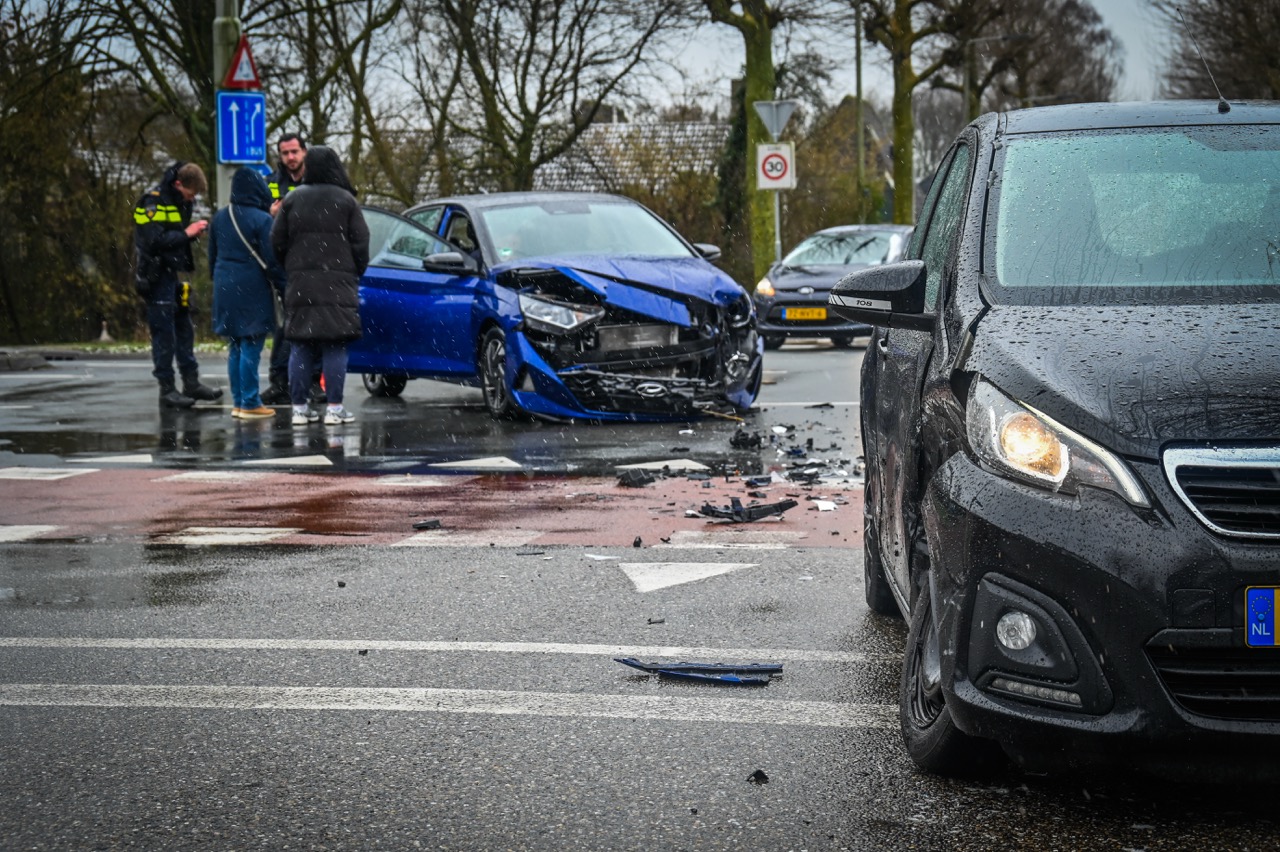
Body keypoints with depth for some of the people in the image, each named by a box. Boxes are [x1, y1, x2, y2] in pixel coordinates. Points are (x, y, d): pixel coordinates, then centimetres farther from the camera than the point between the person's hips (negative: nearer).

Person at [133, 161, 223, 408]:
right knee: (164, 332, -5)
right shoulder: (153, 202, -14)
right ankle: (167, 389, 0)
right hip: (158, 275, -9)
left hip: (177, 274, 9)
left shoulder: (179, 202, 14)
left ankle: (191, 383, 19)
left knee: (184, 329, 12)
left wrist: (193, 232, -1)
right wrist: (186, 234, -19)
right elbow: (154, 241, -23)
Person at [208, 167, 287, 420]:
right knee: (251, 348, -4)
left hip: (226, 288, 7)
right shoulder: (262, 220, -13)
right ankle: (249, 403, -2)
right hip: (253, 292, -7)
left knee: (236, 347, 13)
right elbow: (272, 261, -13)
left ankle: (238, 402, 15)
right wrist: (285, 290, -6)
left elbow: (213, 256, 16)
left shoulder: (220, 218, 8)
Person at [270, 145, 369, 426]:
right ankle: (334, 408, -4)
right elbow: (360, 243, -3)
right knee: (335, 347, -2)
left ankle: (299, 408, 6)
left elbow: (277, 241, 4)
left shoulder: (293, 200, 5)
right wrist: (356, 274, 10)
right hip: (338, 284, -2)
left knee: (300, 347, 6)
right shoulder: (346, 200, -2)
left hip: (300, 282, 3)